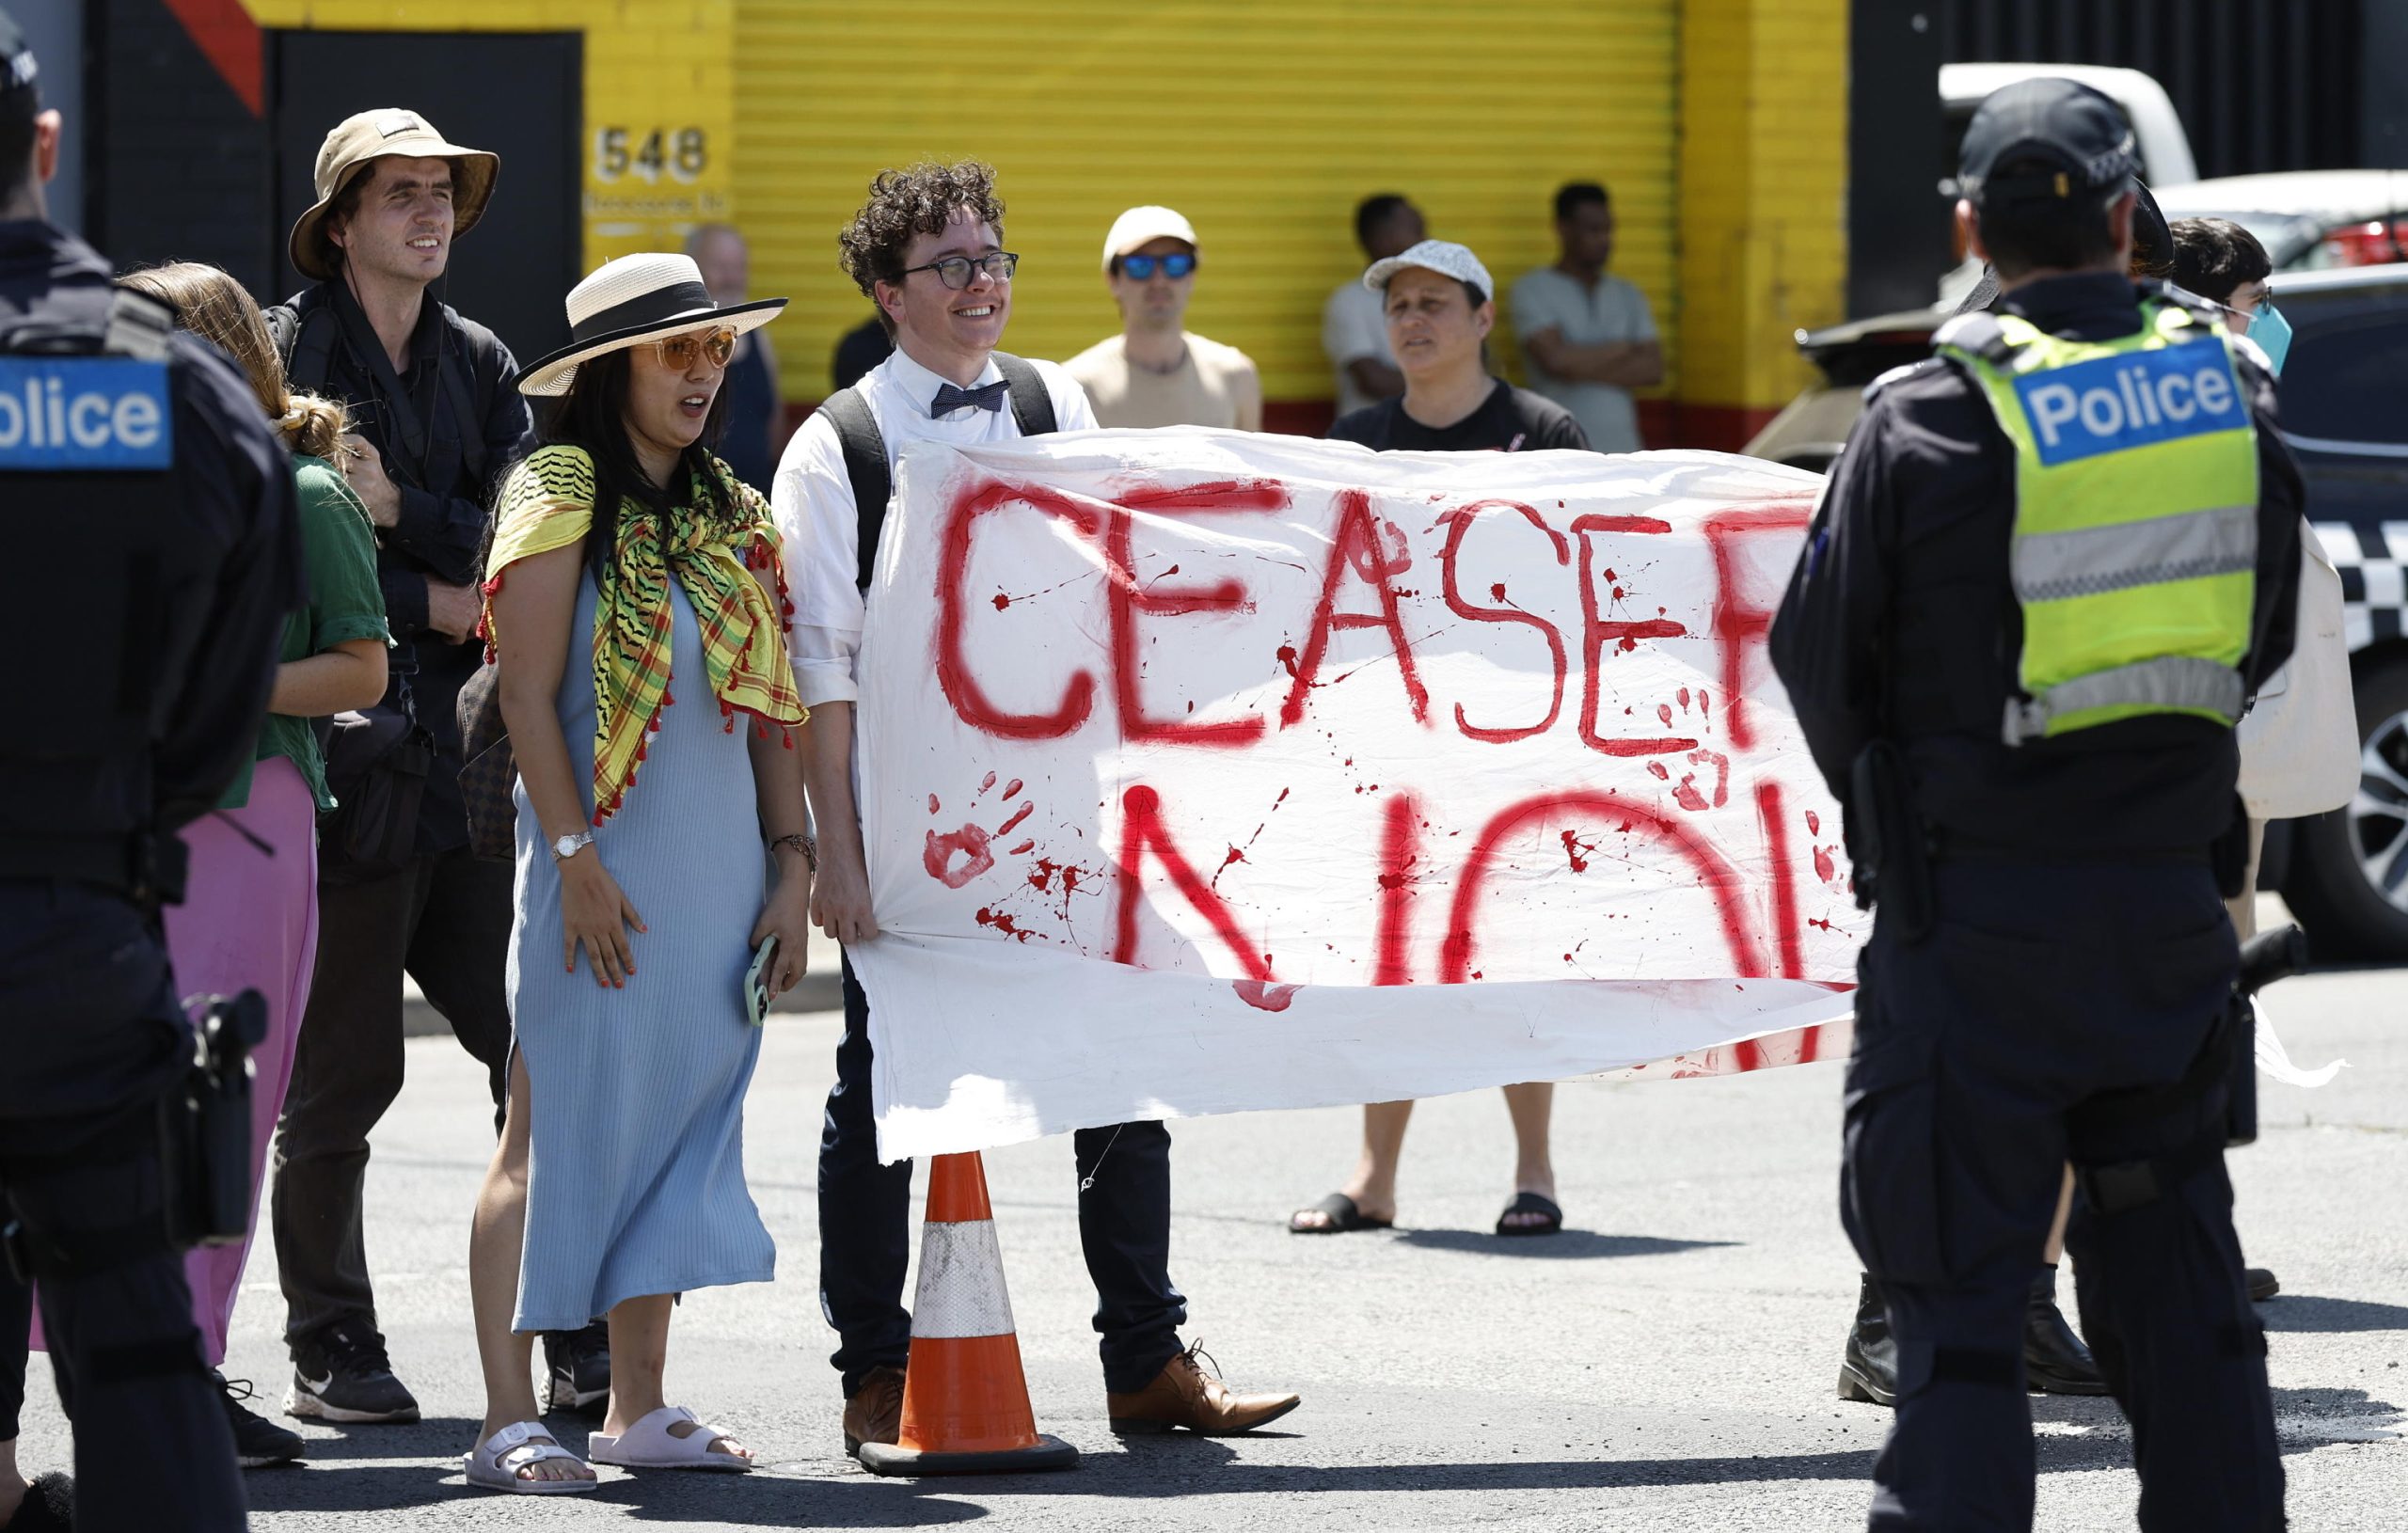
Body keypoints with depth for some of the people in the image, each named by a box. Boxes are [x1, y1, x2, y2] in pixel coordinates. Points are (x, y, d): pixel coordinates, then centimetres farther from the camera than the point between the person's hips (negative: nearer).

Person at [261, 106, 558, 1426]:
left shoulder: (479, 365, 15)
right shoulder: (283, 352, -2)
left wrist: (399, 508, -10)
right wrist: (428, 603, -8)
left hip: (468, 756, 5)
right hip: (343, 754, -5)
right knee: (342, 1072, -1)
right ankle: (329, 1352, 9)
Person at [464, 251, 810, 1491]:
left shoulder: (733, 517, 13)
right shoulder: (563, 495, -5)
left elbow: (772, 704, 14)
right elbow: (527, 694, -10)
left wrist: (791, 865, 7)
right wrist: (576, 857, -15)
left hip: (719, 862, 6)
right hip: (607, 857, -6)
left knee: (679, 1121, 8)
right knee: (559, 1126, -7)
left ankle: (641, 1409, 13)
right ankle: (509, 1422, -6)